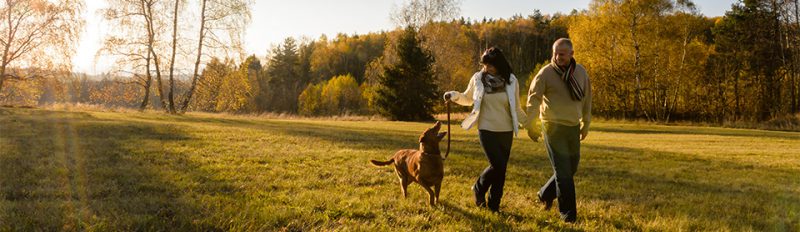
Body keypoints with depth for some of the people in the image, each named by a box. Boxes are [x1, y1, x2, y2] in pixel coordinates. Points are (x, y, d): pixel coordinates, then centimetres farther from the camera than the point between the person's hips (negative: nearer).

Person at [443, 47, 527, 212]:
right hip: (487, 130, -2)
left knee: (501, 169, 5)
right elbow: (468, 99, 12)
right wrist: (455, 96, -7)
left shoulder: (511, 81, -1)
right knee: (497, 165, -13)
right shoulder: (478, 78, -4)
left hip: (506, 132, 2)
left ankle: (494, 205, 20)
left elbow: (517, 109, 9)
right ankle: (479, 188, 16)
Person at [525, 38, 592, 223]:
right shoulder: (546, 73, -10)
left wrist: (586, 124, 18)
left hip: (573, 127, 5)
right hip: (553, 127, -5)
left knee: (571, 167, 13)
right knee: (563, 171, -4)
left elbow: (586, 99, 14)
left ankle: (545, 194, 34)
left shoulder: (581, 72, 4)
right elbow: (533, 99, -9)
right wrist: (531, 126, -11)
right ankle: (568, 213, 6)